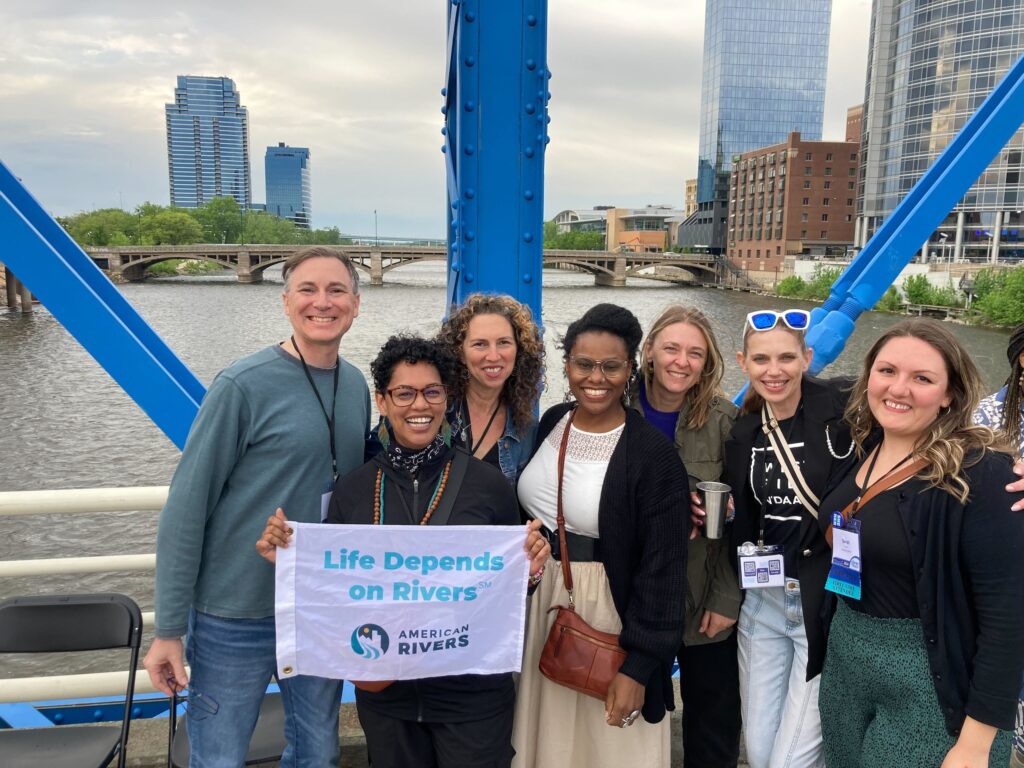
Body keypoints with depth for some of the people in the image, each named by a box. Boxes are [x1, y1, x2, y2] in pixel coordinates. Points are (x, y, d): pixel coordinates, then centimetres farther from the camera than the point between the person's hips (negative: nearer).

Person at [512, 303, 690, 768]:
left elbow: (661, 568, -15)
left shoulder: (653, 454, -17)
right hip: (537, 604, 5)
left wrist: (639, 665, -15)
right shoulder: (551, 422, 1)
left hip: (604, 616, -5)